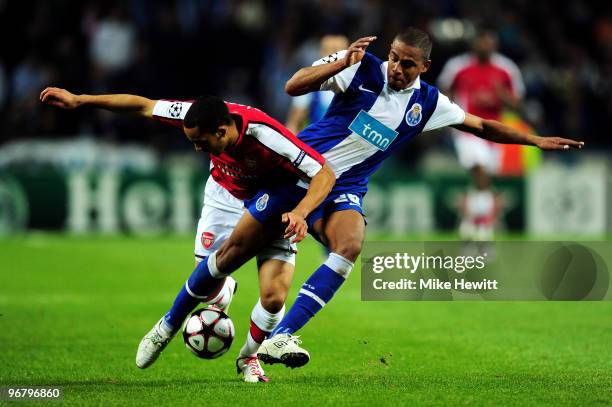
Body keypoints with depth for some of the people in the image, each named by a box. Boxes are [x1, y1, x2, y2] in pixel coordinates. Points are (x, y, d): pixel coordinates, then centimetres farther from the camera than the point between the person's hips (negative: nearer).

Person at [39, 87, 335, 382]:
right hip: (225, 199, 3)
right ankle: (224, 292, 37)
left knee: (274, 297, -15)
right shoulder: (197, 115, -27)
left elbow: (324, 174, -34)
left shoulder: (267, 137, -39)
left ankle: (249, 357, 17)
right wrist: (78, 100, -12)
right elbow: (142, 106, -14)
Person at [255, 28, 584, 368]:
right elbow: (293, 87, -15)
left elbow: (482, 126, 16)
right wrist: (342, 63, -27)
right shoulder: (360, 69, -8)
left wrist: (536, 140, 11)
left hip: (344, 188, 1)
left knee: (350, 247, -27)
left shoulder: (427, 103, 3)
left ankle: (281, 336, -31)